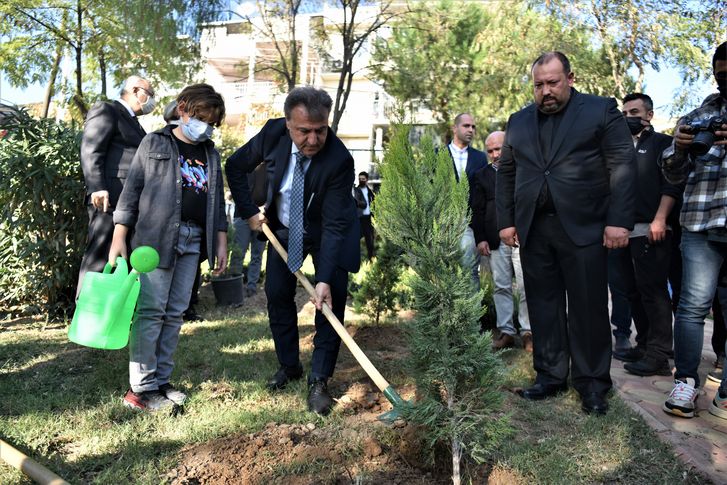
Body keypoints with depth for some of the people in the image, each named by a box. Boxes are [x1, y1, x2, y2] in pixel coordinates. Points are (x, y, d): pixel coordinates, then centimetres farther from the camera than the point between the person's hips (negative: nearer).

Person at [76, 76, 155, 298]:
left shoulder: (132, 121, 27)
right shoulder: (105, 110, 0)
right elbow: (90, 151, -11)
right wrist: (98, 189, -22)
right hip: (110, 199, -9)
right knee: (98, 258, -6)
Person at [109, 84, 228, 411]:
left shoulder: (210, 153, 17)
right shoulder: (155, 143, 3)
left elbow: (217, 200, 18)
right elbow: (132, 189, -1)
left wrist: (221, 241, 12)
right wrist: (119, 236, -7)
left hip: (193, 240, 5)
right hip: (156, 236, -5)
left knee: (175, 313, 7)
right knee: (151, 310, -5)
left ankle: (161, 381, 15)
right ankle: (140, 388, 2)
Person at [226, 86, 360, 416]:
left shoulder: (340, 160, -33)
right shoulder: (273, 133, -22)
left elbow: (334, 225, -32)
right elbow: (236, 166, -4)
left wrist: (324, 279, -37)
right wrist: (249, 211, -8)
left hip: (327, 232, -3)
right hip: (284, 227, 4)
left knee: (330, 302, -8)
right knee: (277, 295, 6)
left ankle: (319, 381, 6)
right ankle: (289, 366, 26)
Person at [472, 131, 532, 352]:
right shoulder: (482, 175, 11)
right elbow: (477, 210, 9)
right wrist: (480, 239, 1)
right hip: (495, 241, 2)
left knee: (526, 286, -3)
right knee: (501, 287, 6)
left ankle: (528, 332, 6)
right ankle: (506, 331, 13)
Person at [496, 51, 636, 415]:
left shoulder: (602, 110, 3)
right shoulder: (518, 122, 15)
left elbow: (623, 165, -3)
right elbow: (506, 174, 16)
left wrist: (619, 221, -11)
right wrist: (506, 221, 8)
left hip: (583, 227, -3)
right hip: (533, 230, 4)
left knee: (588, 307, 2)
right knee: (543, 306, 8)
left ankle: (592, 382, 14)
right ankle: (550, 375, 19)